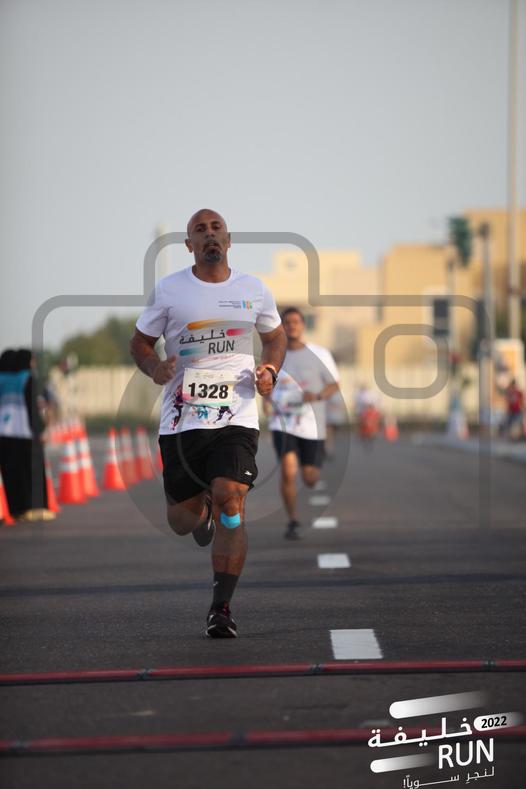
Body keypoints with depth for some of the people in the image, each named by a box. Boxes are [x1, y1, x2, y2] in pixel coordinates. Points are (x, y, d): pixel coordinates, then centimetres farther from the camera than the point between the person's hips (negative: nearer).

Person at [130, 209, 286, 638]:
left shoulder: (254, 290, 7)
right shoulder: (170, 290, 2)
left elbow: (276, 335, 23)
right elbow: (141, 341, 12)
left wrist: (270, 370, 3)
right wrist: (155, 368, -10)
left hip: (237, 416, 0)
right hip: (181, 420, 0)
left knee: (230, 501, -18)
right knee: (182, 518, 4)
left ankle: (222, 607, -11)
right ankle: (202, 514, 45)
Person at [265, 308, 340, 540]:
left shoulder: (319, 354, -2)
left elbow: (334, 385, 3)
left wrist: (317, 396, -16)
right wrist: (267, 401, -1)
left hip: (311, 424, 0)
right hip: (283, 423, 0)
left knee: (309, 478, 2)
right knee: (288, 471, -18)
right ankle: (293, 522, -6)